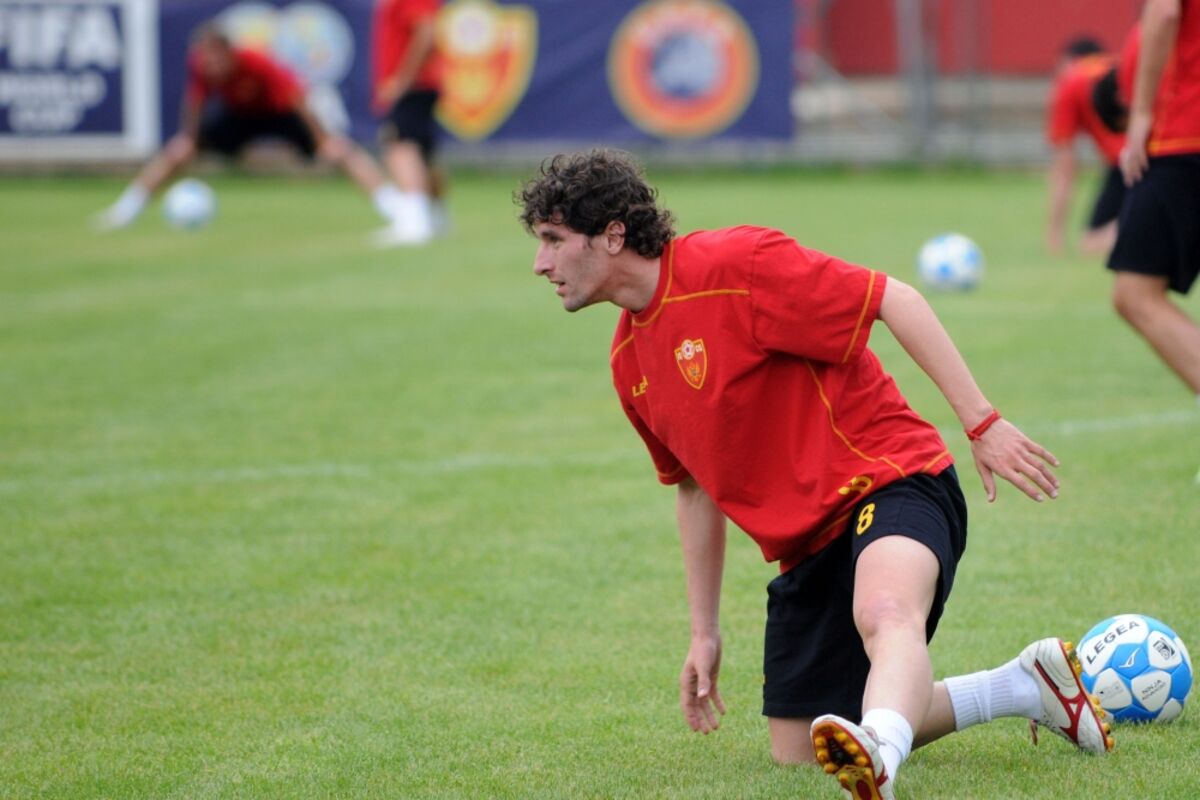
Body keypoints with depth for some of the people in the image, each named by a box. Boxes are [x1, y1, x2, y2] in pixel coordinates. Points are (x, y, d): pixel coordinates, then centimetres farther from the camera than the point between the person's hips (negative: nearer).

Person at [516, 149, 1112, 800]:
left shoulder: (732, 264, -15)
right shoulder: (629, 361, 10)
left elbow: (894, 300, -14)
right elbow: (695, 486, 22)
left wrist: (981, 423, -18)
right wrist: (704, 632, 21)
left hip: (887, 482, -9)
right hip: (807, 545, 9)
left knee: (884, 614, -41)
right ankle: (1024, 687, 16)